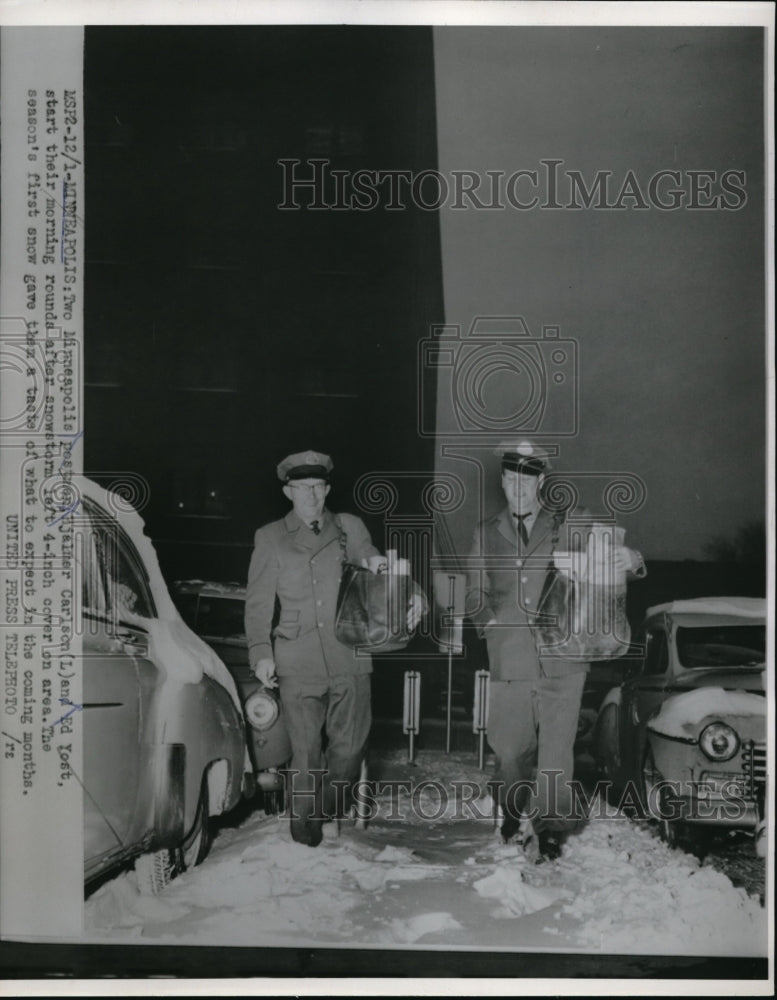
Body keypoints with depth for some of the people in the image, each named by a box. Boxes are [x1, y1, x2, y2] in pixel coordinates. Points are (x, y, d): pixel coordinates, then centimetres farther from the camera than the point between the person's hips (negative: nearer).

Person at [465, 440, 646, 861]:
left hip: (562, 658, -2)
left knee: (556, 752, -1)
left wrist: (630, 561, -19)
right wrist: (492, 625, 0)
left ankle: (551, 828, 16)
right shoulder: (487, 533, 11)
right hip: (509, 662, 2)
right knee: (510, 748, 12)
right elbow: (476, 594, 18)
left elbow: (607, 562, 4)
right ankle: (513, 812, 38)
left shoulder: (573, 524, 2)